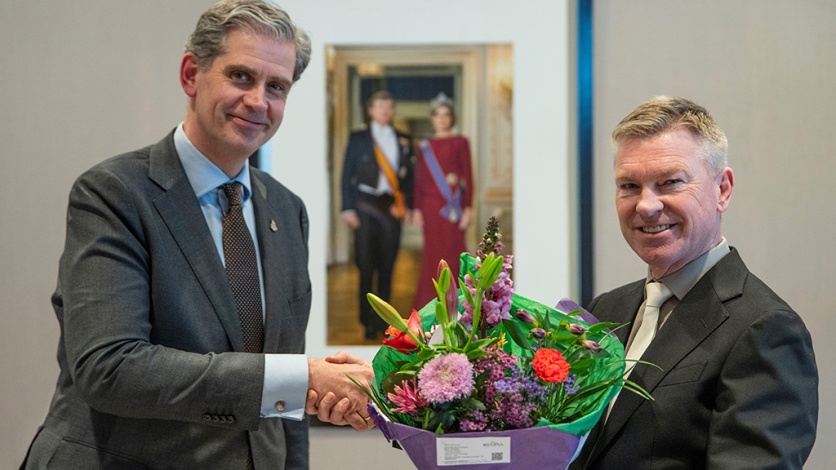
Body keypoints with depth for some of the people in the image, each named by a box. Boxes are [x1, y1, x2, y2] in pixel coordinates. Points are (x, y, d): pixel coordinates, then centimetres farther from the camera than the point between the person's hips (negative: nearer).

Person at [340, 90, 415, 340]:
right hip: (366, 205, -2)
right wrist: (348, 208, -5)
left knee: (387, 266, 4)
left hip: (392, 207, 2)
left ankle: (382, 319, 13)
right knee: (366, 266, -3)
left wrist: (407, 205, 4)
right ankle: (368, 322, 3)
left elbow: (409, 175, 13)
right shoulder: (358, 139, 5)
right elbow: (347, 174, 3)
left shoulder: (403, 140, 12)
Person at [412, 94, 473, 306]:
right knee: (432, 254, 2)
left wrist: (467, 208, -7)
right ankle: (431, 303, 8)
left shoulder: (460, 142, 2)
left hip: (453, 205, -2)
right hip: (430, 206, 2)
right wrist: (417, 209, 3)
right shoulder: (425, 146, 10)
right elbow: (419, 179, 10)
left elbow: (468, 176, -1)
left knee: (452, 251, -3)